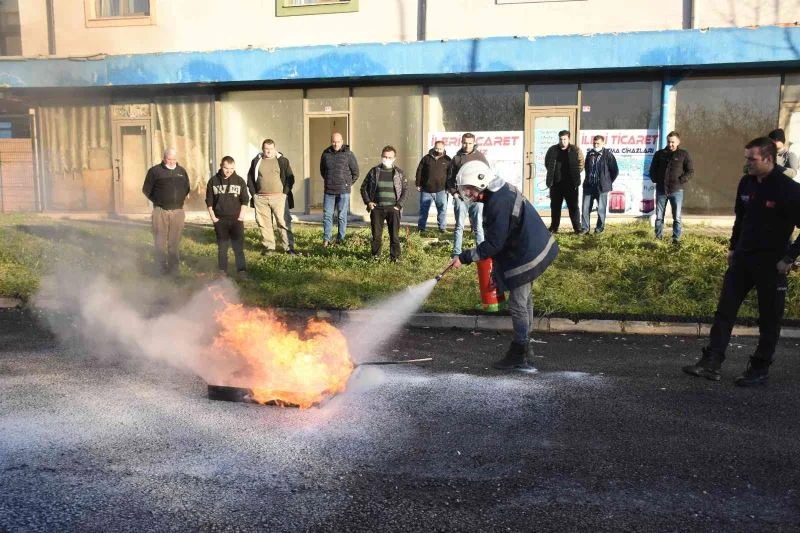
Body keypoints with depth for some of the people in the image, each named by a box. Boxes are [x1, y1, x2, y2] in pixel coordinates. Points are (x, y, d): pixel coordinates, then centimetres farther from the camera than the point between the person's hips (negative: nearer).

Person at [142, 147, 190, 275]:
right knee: (160, 241, -2)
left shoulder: (182, 171, 12)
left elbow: (187, 188, 23)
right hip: (160, 211, -3)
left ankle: (173, 267, 15)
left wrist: (180, 200, 12)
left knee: (174, 241, 7)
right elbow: (146, 189, 5)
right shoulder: (155, 171, 0)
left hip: (178, 211, 3)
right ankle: (161, 268, 4)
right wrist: (157, 201, 3)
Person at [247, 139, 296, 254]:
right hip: (260, 199, 3)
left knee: (283, 223, -5)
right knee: (264, 224, 5)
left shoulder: (282, 161, 3)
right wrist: (253, 193, 5)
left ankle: (289, 247, 0)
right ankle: (269, 247, 15)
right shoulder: (256, 161, 10)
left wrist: (285, 193, -5)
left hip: (279, 197, -3)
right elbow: (250, 178, 15)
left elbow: (290, 178, 3)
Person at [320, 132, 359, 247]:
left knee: (342, 216, 4)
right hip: (329, 190, 3)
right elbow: (322, 170, 22)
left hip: (343, 191, -3)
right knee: (327, 215, 1)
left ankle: (340, 239, 12)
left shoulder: (348, 154, -3)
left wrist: (348, 184, 4)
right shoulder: (326, 154, 6)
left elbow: (355, 172, 3)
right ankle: (326, 239, 6)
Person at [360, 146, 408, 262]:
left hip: (393, 209, -1)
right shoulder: (374, 171, 6)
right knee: (376, 235, 6)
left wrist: (399, 204, -5)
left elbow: (405, 190, 5)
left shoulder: (399, 172, 4)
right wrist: (368, 201, 1)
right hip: (377, 208, 1)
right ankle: (375, 255, 19)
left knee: (394, 235, 1)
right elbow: (364, 187, 12)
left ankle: (395, 257, 11)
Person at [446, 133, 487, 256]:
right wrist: (454, 192, 0)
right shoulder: (456, 158, 7)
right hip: (460, 197, 1)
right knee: (459, 226, 5)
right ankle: (456, 253, 10)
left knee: (478, 226, 4)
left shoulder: (480, 156, 6)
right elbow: (450, 178, 12)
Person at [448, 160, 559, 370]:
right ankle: (524, 343, 36)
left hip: (526, 256, -11)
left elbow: (493, 245, -26)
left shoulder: (498, 203, -27)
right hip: (532, 248, 11)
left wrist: (464, 257, -21)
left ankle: (518, 354, 10)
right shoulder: (503, 190, 5)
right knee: (524, 298, 21)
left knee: (517, 303, -2)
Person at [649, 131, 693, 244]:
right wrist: (655, 180, 3)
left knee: (677, 217, 1)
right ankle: (658, 237, 14)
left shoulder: (683, 154, 1)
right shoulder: (659, 154, 7)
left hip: (676, 191, -2)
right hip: (661, 190, 2)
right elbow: (652, 169, 16)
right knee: (659, 216, 5)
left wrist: (681, 181, -9)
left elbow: (691, 171, 1)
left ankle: (676, 238, 7)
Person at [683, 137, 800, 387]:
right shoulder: (746, 183, 3)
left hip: (771, 264, -6)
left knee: (769, 319, 7)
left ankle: (759, 369, 18)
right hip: (742, 259, 6)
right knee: (725, 311, 2)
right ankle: (711, 363, 4)